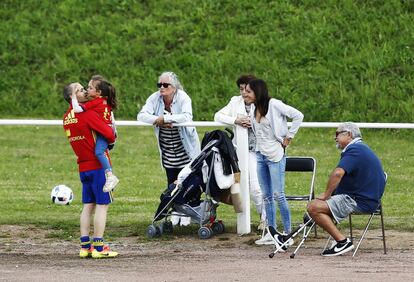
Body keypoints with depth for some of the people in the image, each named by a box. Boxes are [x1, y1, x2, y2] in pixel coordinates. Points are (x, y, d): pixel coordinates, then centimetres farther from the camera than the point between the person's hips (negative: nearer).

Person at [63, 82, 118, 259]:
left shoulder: (67, 117, 9)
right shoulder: (87, 113, -15)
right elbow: (109, 134, -18)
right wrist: (112, 139, 4)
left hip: (83, 167, 8)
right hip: (98, 165, -8)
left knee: (88, 206, 12)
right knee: (102, 205, -4)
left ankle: (85, 247, 10)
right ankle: (98, 248, -6)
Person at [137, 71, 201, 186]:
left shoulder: (183, 98, -14)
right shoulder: (155, 98, -5)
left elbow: (187, 117, -31)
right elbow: (141, 115, -15)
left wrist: (164, 119, -29)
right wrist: (157, 120, -30)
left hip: (186, 151, -3)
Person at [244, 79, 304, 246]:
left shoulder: (273, 105, -14)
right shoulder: (254, 109, 8)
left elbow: (298, 116, -14)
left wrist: (288, 137, -11)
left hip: (275, 154, -8)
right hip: (260, 155, 8)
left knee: (278, 195, -8)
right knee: (266, 196, 9)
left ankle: (287, 233, -2)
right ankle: (271, 233, 14)